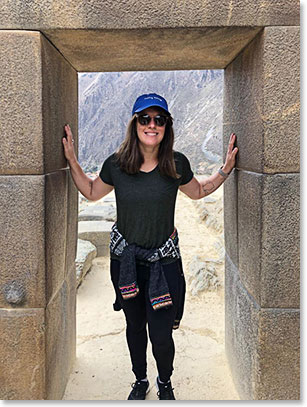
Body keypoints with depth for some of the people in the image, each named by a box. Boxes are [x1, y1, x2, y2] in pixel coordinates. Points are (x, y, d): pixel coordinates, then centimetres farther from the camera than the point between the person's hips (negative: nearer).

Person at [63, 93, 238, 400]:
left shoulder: (177, 164, -8)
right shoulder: (116, 164, -7)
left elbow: (198, 192, 11)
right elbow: (91, 192, 10)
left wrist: (226, 169, -1)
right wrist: (72, 161, 1)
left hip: (164, 261, -1)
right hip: (124, 258, 2)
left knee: (161, 335, 0)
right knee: (135, 326, 20)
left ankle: (165, 384, 36)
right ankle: (140, 381, 47)